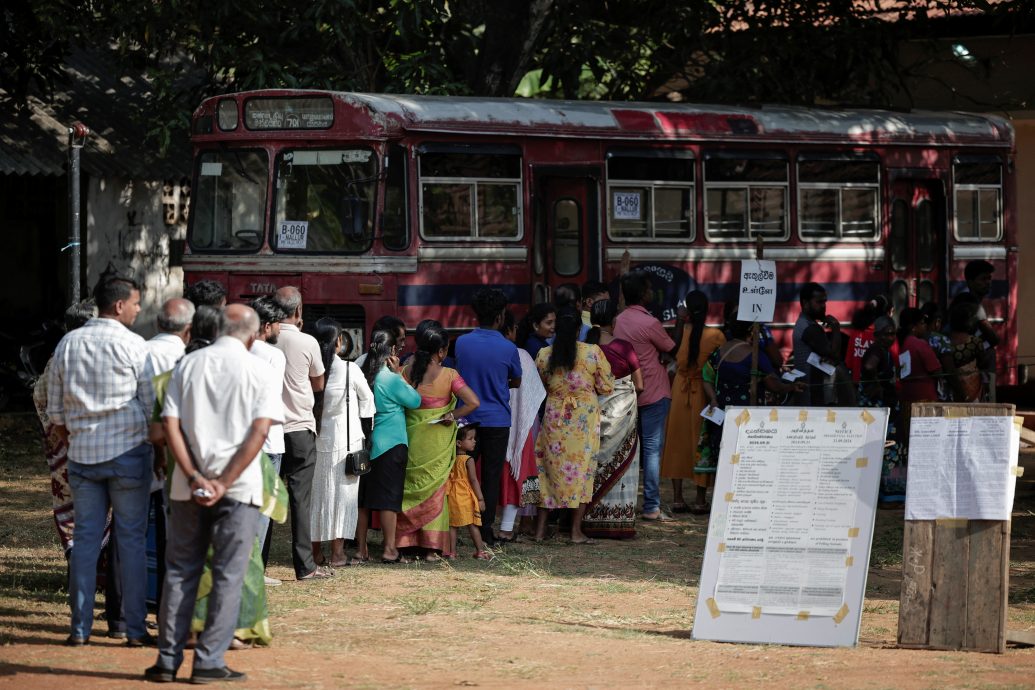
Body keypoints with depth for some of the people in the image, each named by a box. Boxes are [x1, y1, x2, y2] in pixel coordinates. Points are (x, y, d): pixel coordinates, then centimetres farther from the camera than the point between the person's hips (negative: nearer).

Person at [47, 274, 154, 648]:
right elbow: (152, 404, -6)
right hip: (128, 452, -4)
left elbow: (55, 409, 10)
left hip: (82, 453, 4)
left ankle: (80, 627, 6)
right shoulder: (133, 345, -8)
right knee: (131, 540, 2)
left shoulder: (69, 343, 6)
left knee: (85, 539, 7)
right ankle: (135, 627, 2)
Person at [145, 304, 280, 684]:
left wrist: (194, 477, -8)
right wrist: (225, 483, -13)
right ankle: (208, 661, -1)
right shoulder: (257, 371, -2)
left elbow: (170, 424, -3)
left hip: (189, 486, 3)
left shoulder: (188, 365, 6)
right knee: (228, 575, 3)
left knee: (180, 571, 10)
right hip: (240, 488, -3)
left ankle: (168, 658, 9)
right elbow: (260, 431, -12)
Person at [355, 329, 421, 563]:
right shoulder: (391, 379, -15)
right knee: (389, 496, -1)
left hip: (365, 442, 6)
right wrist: (398, 373, -2)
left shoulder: (363, 375, 2)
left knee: (363, 498, 10)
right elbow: (415, 400, -4)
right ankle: (389, 549, -2)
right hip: (390, 444, -6)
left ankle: (361, 549, 14)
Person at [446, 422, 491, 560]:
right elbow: (474, 480, -14)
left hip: (453, 497, 5)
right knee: (473, 525, -1)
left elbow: (449, 478, 11)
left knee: (452, 525, 7)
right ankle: (480, 550, 1)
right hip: (466, 496, -5)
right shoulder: (468, 460, -12)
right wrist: (480, 499, -10)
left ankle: (452, 551, 7)